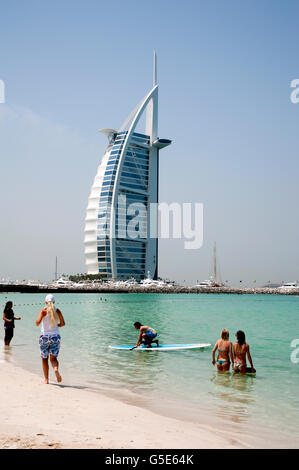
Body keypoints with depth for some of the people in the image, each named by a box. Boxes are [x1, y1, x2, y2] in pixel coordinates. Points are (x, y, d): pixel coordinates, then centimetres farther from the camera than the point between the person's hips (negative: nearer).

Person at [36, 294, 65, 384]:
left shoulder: (43, 310, -7)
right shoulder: (57, 311, 2)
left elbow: (37, 322, -19)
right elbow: (63, 323, 3)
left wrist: (37, 323, 4)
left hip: (44, 336, -2)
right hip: (55, 336, 2)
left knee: (44, 358, 13)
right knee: (53, 358, 8)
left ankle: (46, 379, 14)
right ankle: (56, 369, -25)